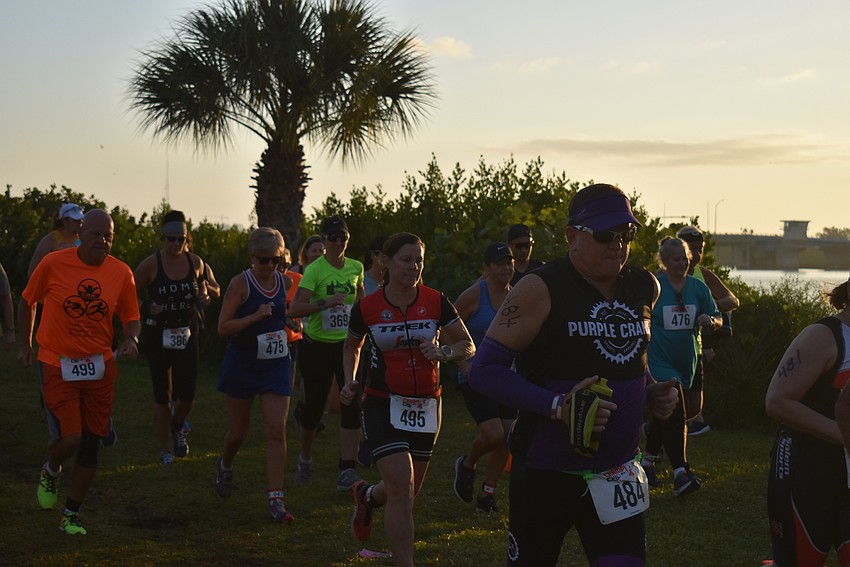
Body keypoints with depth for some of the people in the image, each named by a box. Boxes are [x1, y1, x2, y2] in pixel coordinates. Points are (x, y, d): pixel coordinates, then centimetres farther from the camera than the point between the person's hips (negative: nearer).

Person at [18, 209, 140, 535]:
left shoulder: (121, 273, -3)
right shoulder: (53, 264, -10)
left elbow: (131, 318, 6)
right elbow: (28, 302, 6)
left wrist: (132, 339, -16)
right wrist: (25, 345, 10)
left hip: (100, 367, 3)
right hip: (58, 365, -3)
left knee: (91, 443, 6)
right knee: (69, 439, -14)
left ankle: (71, 516, 22)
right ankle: (50, 473, 24)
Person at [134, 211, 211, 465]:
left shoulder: (195, 262, 1)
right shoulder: (150, 265, -8)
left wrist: (203, 299, -3)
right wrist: (148, 307, -16)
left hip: (187, 334, 2)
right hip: (157, 335, -2)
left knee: (187, 393, -8)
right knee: (162, 396, 4)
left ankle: (178, 426, 25)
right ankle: (166, 449, 18)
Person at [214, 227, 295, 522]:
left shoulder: (284, 282, 4)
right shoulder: (241, 283, -10)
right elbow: (223, 327, -15)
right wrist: (255, 317, -25)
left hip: (277, 365, 3)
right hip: (242, 365, -3)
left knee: (276, 431, -9)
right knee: (238, 431, 11)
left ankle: (276, 499, -9)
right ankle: (225, 465, 45)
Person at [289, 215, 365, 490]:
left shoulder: (356, 268, 4)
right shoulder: (314, 270, -12)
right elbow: (295, 308, -22)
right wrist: (325, 303, -33)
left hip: (347, 345, 3)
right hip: (317, 346, -3)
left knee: (352, 405, -11)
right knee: (314, 406, 8)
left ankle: (347, 470, -10)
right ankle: (305, 459, 35)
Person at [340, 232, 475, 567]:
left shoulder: (436, 302, -5)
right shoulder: (367, 307, -6)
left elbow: (468, 346, 0)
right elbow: (352, 346, 14)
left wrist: (443, 352, -20)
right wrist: (350, 381, -1)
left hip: (426, 406, 3)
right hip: (383, 405, -3)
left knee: (408, 490, 15)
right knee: (402, 491, -15)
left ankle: (367, 496, 49)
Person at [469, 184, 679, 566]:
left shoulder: (643, 289, 7)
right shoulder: (542, 290, -13)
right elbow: (484, 370, -17)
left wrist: (651, 392, 3)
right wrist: (557, 407, -26)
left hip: (617, 473, 5)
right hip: (546, 473, -4)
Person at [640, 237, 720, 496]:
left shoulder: (698, 287, 7)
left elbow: (717, 319, 12)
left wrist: (710, 321, -10)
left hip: (685, 362, 5)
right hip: (658, 359, -5)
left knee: (664, 415, 17)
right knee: (675, 413, -19)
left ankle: (647, 460, 37)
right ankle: (680, 473, -23)